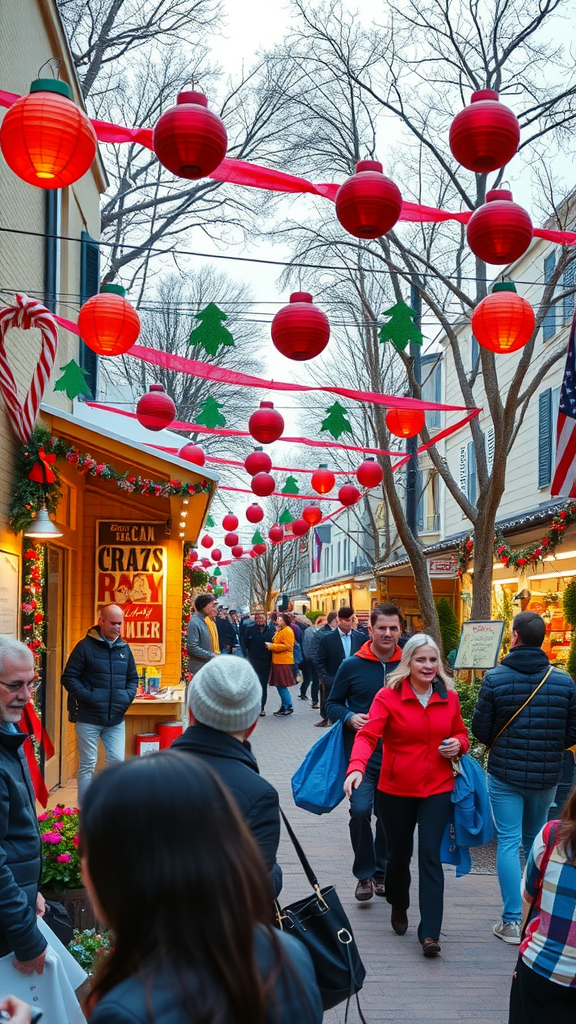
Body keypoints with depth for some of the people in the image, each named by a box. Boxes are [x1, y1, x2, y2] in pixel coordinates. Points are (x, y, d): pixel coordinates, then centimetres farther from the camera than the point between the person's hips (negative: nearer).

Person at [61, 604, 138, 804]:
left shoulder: (124, 648, 10)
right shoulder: (86, 646, -5)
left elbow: (132, 678, 20)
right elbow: (69, 677, -7)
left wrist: (128, 696, 1)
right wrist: (87, 697, -16)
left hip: (116, 718, 4)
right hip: (89, 717, -4)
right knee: (87, 765, 2)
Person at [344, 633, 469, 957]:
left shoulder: (449, 697, 2)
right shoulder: (389, 696, -9)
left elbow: (461, 734, 18)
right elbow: (368, 735, -21)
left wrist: (458, 745, -6)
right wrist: (357, 767, -38)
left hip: (437, 789, 1)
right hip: (396, 790, -1)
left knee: (430, 855, -8)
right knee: (399, 853, 14)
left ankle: (430, 933, -6)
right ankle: (399, 907, 42)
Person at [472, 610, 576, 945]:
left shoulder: (495, 678, -12)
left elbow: (480, 729, -5)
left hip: (505, 773, -2)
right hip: (547, 776, 3)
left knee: (509, 842, 3)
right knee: (537, 842, 18)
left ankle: (512, 921, -1)